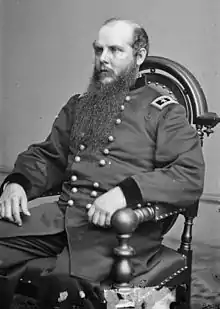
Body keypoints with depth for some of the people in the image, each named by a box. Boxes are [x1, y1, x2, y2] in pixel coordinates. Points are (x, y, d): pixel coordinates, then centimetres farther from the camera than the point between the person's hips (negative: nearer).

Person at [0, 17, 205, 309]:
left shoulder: (163, 112, 4)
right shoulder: (78, 104, 21)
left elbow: (191, 176, -8)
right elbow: (47, 156, 23)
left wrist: (127, 191, -22)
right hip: (63, 211, 5)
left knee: (61, 284, -32)